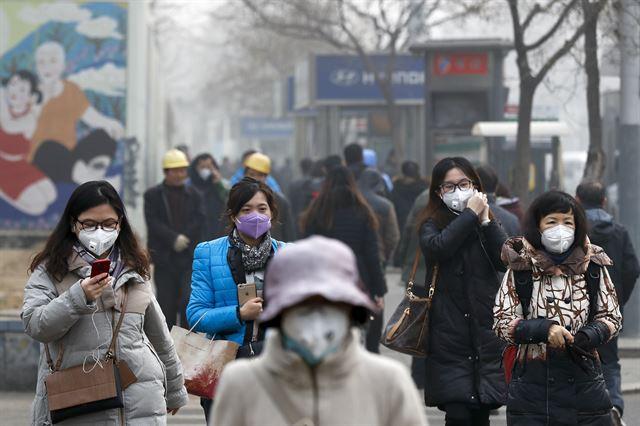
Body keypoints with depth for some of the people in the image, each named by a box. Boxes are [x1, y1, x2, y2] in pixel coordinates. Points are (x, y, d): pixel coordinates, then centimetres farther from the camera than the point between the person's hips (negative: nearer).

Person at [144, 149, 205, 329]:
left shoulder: (194, 194, 10)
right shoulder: (153, 195, 4)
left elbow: (199, 221, 0)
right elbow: (153, 222, -7)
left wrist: (184, 239, -12)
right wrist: (174, 239, -17)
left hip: (189, 258, 1)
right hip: (164, 259, 0)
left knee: (189, 300, -11)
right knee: (167, 304, 3)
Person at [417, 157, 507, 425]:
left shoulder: (487, 224, 13)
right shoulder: (432, 223, 4)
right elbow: (436, 248, -20)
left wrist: (485, 221, -7)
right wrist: (470, 215, -11)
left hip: (486, 332, 3)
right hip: (450, 335, -3)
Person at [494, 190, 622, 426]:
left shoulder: (593, 267, 3)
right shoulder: (521, 268, -1)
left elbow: (612, 317, 10)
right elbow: (502, 323, 0)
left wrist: (590, 335, -11)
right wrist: (544, 329, -16)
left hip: (584, 378, 1)